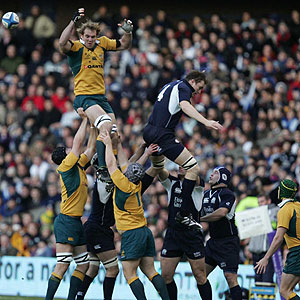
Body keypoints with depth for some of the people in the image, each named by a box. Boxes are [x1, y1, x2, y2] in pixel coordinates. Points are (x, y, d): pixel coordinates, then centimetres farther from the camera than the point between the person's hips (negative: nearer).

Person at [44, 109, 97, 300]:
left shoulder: (79, 166, 14)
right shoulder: (66, 167, -8)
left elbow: (91, 148, 21)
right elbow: (78, 142, -12)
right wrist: (86, 119, -5)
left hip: (76, 222, 9)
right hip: (67, 221, -9)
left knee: (84, 265, 9)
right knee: (62, 266, -13)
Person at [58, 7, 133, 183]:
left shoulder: (102, 43, 9)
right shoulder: (76, 47, -7)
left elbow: (124, 45, 20)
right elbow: (63, 43, -29)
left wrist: (128, 32, -1)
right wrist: (74, 21, -39)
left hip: (101, 96, 7)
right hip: (84, 97, -7)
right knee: (105, 125, -27)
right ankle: (102, 168, -27)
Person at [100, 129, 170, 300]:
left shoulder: (124, 185, -13)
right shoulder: (137, 185, 7)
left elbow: (111, 164, -4)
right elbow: (123, 163, 21)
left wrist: (109, 144, 6)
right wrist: (118, 143, 26)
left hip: (132, 234, -8)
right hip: (145, 232, 8)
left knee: (129, 274, -5)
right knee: (150, 271, 5)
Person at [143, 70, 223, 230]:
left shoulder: (170, 85, 23)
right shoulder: (183, 88, -7)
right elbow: (185, 106, -29)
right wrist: (206, 122, -41)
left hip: (149, 131, 10)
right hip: (164, 136, -10)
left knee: (157, 166, 38)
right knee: (194, 168, -13)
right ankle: (184, 214, -14)